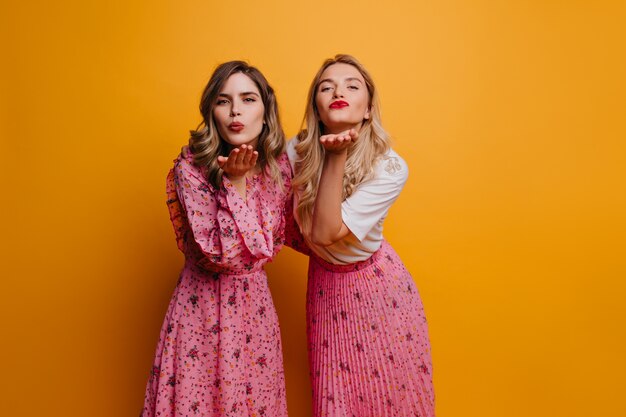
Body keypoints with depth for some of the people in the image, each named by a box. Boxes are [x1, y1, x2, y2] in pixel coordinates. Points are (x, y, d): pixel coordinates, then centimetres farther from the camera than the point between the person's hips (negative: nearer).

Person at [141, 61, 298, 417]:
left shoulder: (279, 164, -2)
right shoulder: (191, 167, -15)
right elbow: (219, 255, -22)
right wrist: (235, 181, -24)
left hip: (256, 301, 4)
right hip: (206, 305, -3)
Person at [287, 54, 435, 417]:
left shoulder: (390, 167, -22)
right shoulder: (295, 151, -14)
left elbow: (327, 231, -29)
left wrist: (338, 156, -32)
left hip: (377, 286, -2)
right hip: (325, 282, 2)